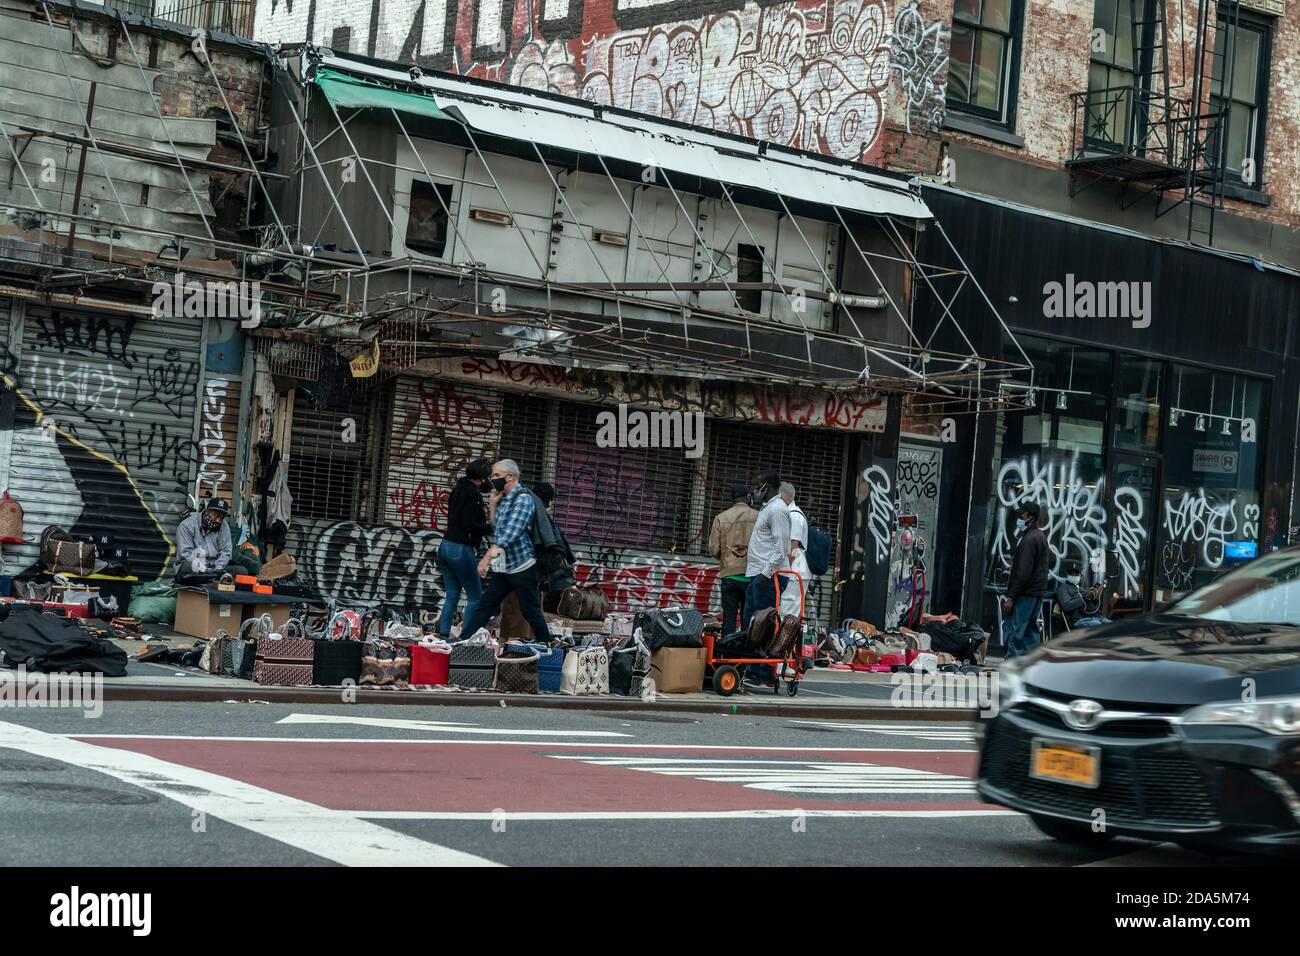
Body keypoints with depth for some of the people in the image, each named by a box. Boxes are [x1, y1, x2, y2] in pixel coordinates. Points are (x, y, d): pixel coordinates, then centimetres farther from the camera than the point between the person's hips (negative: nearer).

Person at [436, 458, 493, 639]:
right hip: (461, 549, -9)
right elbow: (468, 525, -19)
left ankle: (443, 636, 4)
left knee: (452, 595, 10)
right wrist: (492, 528, -12)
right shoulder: (473, 494, -12)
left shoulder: (459, 489, 14)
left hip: (445, 546, 9)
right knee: (475, 597, -1)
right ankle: (466, 637, -7)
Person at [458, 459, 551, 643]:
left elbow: (511, 533, -25)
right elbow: (496, 530, 20)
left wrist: (488, 556, -32)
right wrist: (493, 505, 7)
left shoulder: (523, 499, -15)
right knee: (484, 606, 7)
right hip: (502, 568, 8)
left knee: (531, 612, 0)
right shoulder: (504, 500, 13)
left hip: (522, 567, -8)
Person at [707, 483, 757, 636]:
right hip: (752, 574, -1)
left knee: (729, 617, 3)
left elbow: (713, 549, -1)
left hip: (729, 574, 1)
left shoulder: (721, 518, 1)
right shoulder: (758, 517, -4)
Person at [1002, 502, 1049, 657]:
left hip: (1026, 594, -10)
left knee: (1013, 632, -10)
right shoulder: (1040, 536, 16)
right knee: (1030, 631, 13)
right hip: (1038, 593, 10)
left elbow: (1023, 572, -21)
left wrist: (1011, 597, -19)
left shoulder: (1029, 539, -16)